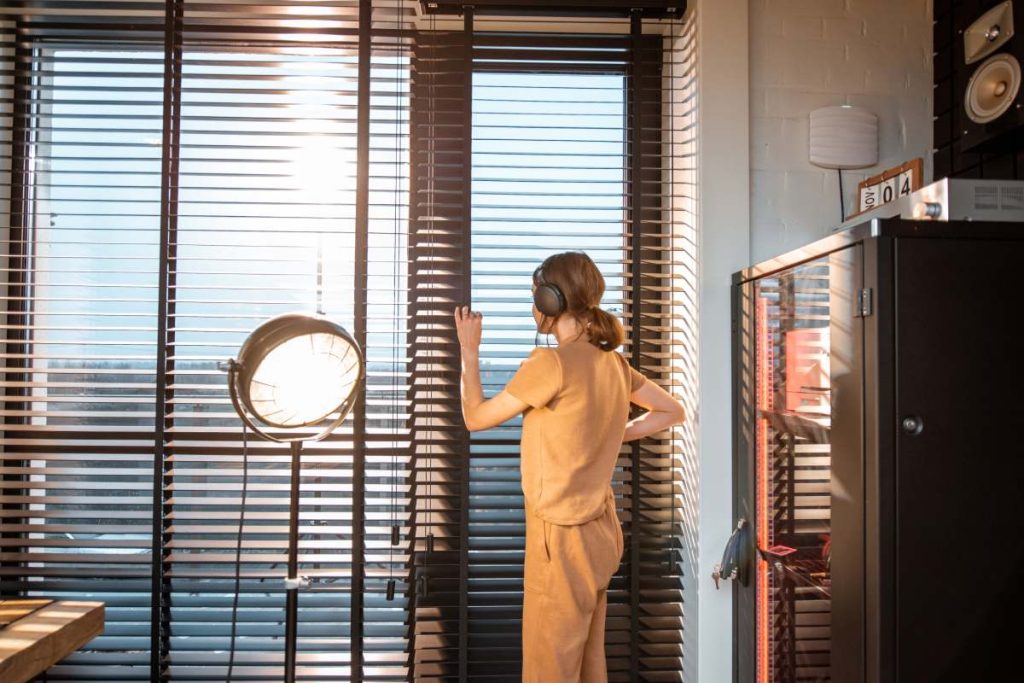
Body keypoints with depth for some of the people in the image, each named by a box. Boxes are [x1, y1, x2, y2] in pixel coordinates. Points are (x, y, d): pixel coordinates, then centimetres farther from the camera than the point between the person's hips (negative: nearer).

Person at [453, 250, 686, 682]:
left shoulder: (552, 362, -19)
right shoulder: (613, 363, 4)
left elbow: (475, 418, -9)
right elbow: (673, 412, 17)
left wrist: (469, 350, 2)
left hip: (562, 537, -8)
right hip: (597, 529, 8)